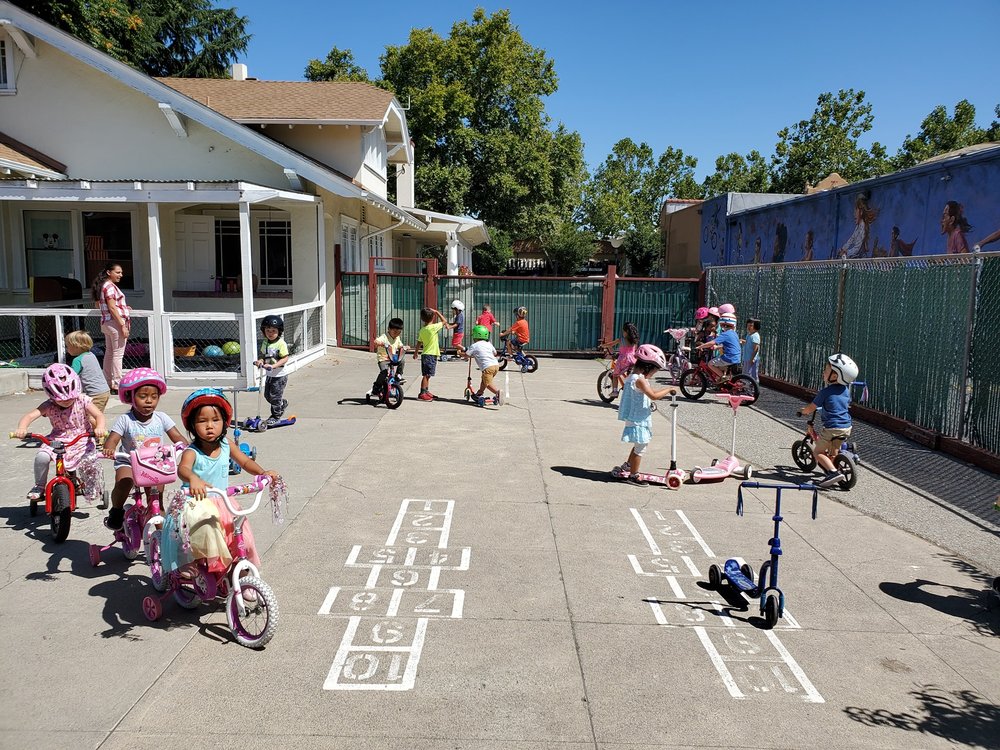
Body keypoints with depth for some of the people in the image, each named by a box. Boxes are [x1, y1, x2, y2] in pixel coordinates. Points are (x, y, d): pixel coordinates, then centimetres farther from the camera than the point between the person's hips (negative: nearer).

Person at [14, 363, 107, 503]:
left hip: (81, 440, -1)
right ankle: (39, 486, 4)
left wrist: (99, 428, -38)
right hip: (57, 440, 1)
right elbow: (30, 416, -18)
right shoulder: (49, 406, -8)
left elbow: (99, 415, -16)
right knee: (41, 457, -24)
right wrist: (22, 428, -40)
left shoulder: (82, 400, -9)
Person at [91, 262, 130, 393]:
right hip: (115, 322, -10)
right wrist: (123, 325, -21)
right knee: (117, 354, -7)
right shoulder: (110, 286, -13)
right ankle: (117, 385, -5)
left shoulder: (101, 286, 16)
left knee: (109, 353, 14)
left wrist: (122, 307, 22)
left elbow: (97, 305, 25)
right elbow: (112, 308, -19)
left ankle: (107, 383, 21)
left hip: (106, 322, 10)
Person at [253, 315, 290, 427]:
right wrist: (260, 361, -12)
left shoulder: (281, 343, -16)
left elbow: (285, 358, -20)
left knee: (275, 396, -3)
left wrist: (273, 366, -29)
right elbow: (262, 355, 11)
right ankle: (282, 404, 40)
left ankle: (276, 416, 11)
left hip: (279, 375, -8)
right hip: (269, 375, 8)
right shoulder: (265, 343, 7)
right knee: (267, 395, 16)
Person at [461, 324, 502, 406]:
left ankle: (497, 392, -38)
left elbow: (466, 355, 4)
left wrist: (460, 353, 27)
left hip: (487, 367, -7)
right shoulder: (489, 344, 22)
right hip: (496, 364, 7)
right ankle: (480, 394, 41)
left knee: (488, 384, -9)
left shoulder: (474, 346, 4)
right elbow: (495, 353, 36)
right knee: (483, 378, 29)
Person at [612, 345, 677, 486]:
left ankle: (625, 468, 33)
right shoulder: (639, 380, -21)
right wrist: (669, 390, -20)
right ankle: (633, 476, 10)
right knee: (640, 448, 1)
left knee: (638, 446, 23)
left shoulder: (632, 377, 11)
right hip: (638, 420, -10)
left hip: (636, 420, 10)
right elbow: (654, 396, -30)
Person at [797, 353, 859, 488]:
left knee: (818, 452, 3)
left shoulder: (825, 392, -11)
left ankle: (833, 472, -15)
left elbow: (811, 408, -4)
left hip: (832, 428, -7)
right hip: (846, 427, 7)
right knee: (833, 452, 24)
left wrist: (802, 411, 17)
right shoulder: (846, 389, 8)